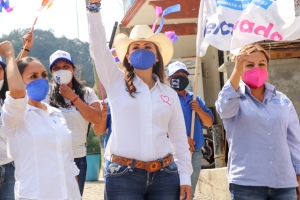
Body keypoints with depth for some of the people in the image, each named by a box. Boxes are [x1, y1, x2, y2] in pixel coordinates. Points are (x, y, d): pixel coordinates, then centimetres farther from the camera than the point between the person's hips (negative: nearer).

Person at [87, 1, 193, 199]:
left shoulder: (169, 93, 12)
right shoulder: (117, 83, 6)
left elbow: (179, 138, 13)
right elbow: (98, 47, -5)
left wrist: (185, 176, 7)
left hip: (164, 175, 2)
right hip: (123, 175, -2)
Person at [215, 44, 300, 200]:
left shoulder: (283, 101, 12)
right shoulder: (234, 97, 3)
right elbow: (224, 108, -22)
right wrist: (237, 70, -31)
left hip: (285, 183, 3)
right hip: (246, 184, -3)